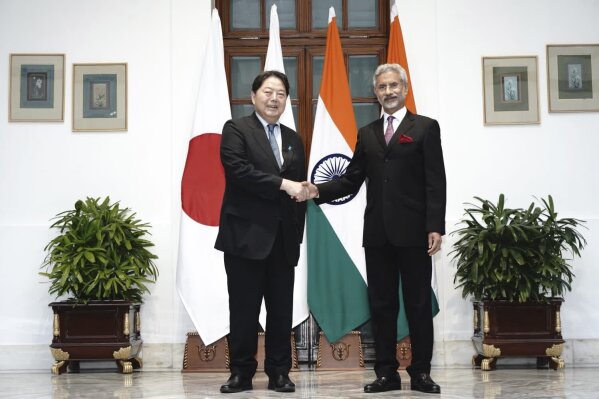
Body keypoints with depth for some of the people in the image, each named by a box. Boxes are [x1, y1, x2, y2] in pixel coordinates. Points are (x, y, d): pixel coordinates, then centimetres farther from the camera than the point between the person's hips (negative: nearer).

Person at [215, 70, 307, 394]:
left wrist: (298, 232, 9)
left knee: (281, 310, 7)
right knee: (243, 309, 1)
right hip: (246, 236, -5)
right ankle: (242, 373, 12)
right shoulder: (236, 129, 0)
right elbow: (238, 170, -17)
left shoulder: (293, 139, 17)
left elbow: (298, 190, 17)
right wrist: (283, 184, -18)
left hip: (283, 240, 5)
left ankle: (279, 373, 16)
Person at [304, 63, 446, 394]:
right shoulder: (367, 133, 15)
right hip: (377, 232, 4)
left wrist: (435, 227, -12)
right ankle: (386, 372, 14)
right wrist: (319, 191, -6)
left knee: (418, 304, 3)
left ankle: (421, 372, 11)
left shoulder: (426, 128, 3)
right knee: (381, 304, 7)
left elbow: (435, 181, -4)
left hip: (413, 231, -4)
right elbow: (352, 179, 11)